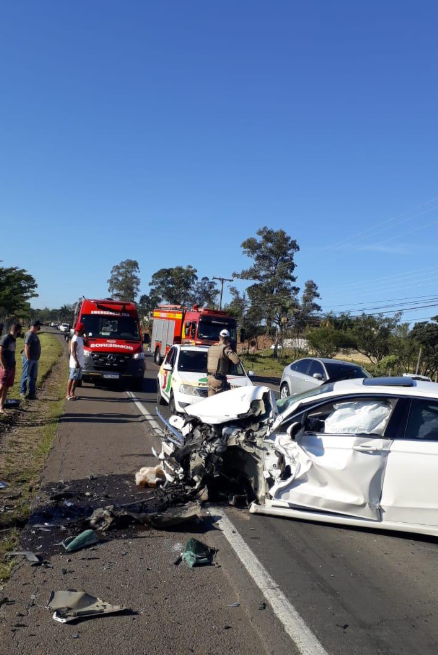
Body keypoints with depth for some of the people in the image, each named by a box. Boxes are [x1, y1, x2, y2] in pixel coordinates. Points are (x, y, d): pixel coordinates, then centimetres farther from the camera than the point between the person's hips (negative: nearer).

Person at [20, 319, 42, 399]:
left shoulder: (34, 334, 14)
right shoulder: (29, 334, -16)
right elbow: (26, 347, -21)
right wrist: (28, 358, -22)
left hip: (34, 359, 10)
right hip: (29, 359, -10)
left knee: (33, 377, 11)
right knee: (25, 375, 0)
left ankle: (32, 393, 17)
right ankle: (22, 391, 9)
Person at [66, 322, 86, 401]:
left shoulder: (80, 338, 10)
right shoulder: (75, 339, -18)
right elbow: (73, 352, -22)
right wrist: (77, 362, -27)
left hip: (80, 362, 9)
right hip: (75, 363, -9)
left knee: (77, 378, 14)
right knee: (72, 378, -4)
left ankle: (72, 393, 22)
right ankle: (68, 394, 1)